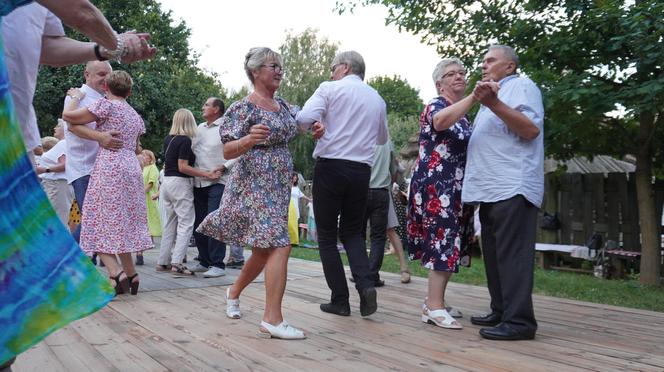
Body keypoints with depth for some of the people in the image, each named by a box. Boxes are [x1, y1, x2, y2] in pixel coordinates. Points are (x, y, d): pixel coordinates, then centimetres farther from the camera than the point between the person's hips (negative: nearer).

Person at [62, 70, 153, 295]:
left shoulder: (106, 105, -4)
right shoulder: (135, 115, 18)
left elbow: (68, 116, -4)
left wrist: (77, 96, 12)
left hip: (109, 168, -7)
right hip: (132, 169, 7)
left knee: (101, 223, -5)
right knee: (122, 223, 12)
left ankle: (116, 273, -18)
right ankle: (130, 275, 12)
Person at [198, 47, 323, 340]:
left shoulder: (282, 105, 12)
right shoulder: (244, 107, -10)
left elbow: (292, 133, 25)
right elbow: (227, 151, -12)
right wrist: (248, 139, -33)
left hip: (279, 186, 8)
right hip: (255, 184, -8)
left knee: (264, 248, 16)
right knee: (279, 246, -17)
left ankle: (234, 291, 39)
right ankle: (272, 319, -14)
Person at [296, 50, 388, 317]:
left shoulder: (330, 89, -2)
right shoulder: (377, 99, 13)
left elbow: (304, 119, -15)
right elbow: (382, 138, 26)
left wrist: (316, 125, 6)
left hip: (330, 166, -4)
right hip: (361, 170, 4)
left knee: (327, 235, 7)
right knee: (353, 232, 17)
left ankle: (339, 300, 6)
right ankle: (365, 284, -5)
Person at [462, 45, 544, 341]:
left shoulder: (521, 85, 0)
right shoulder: (492, 93, 28)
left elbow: (532, 129, -17)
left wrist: (493, 103, -24)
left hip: (512, 188, -10)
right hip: (491, 189, 10)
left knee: (511, 253, -12)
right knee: (494, 253, 11)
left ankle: (519, 321, -11)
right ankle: (501, 312, 18)